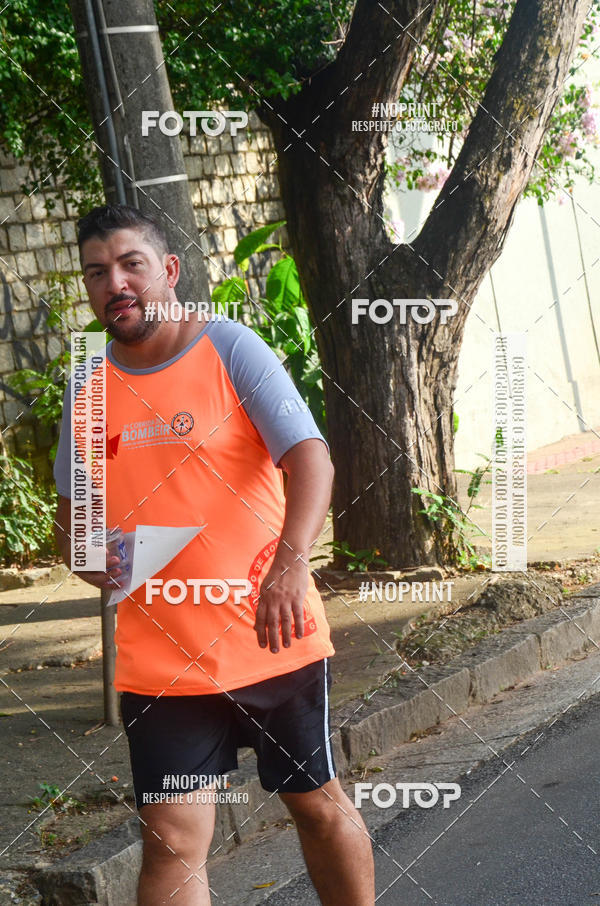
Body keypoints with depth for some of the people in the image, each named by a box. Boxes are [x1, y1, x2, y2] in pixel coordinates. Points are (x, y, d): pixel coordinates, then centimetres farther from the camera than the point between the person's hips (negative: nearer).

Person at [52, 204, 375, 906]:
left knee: (320, 805, 10)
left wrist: (290, 561, -34)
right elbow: (71, 511, 22)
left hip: (269, 637, -3)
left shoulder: (230, 349, -5)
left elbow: (310, 456, -16)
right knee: (171, 843, -1)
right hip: (157, 657, 3)